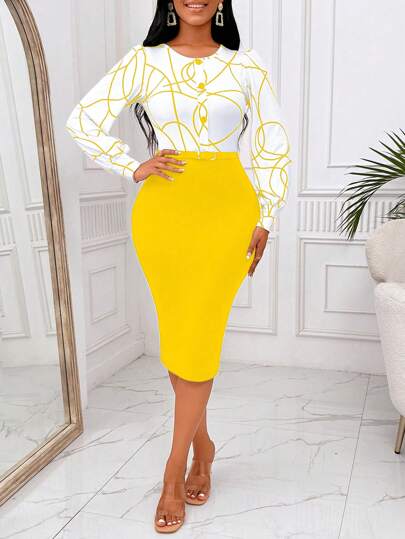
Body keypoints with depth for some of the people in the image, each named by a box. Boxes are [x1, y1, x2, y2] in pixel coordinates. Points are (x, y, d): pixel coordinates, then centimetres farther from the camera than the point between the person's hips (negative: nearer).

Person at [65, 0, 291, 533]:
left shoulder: (247, 66, 8)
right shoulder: (143, 61, 8)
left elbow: (274, 145, 8)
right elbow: (83, 119, 8)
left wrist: (265, 218, 0)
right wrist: (135, 168, -1)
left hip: (227, 209, -1)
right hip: (163, 209, 1)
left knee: (199, 337, -3)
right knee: (176, 334, 7)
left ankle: (174, 470, 10)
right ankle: (203, 445, 29)